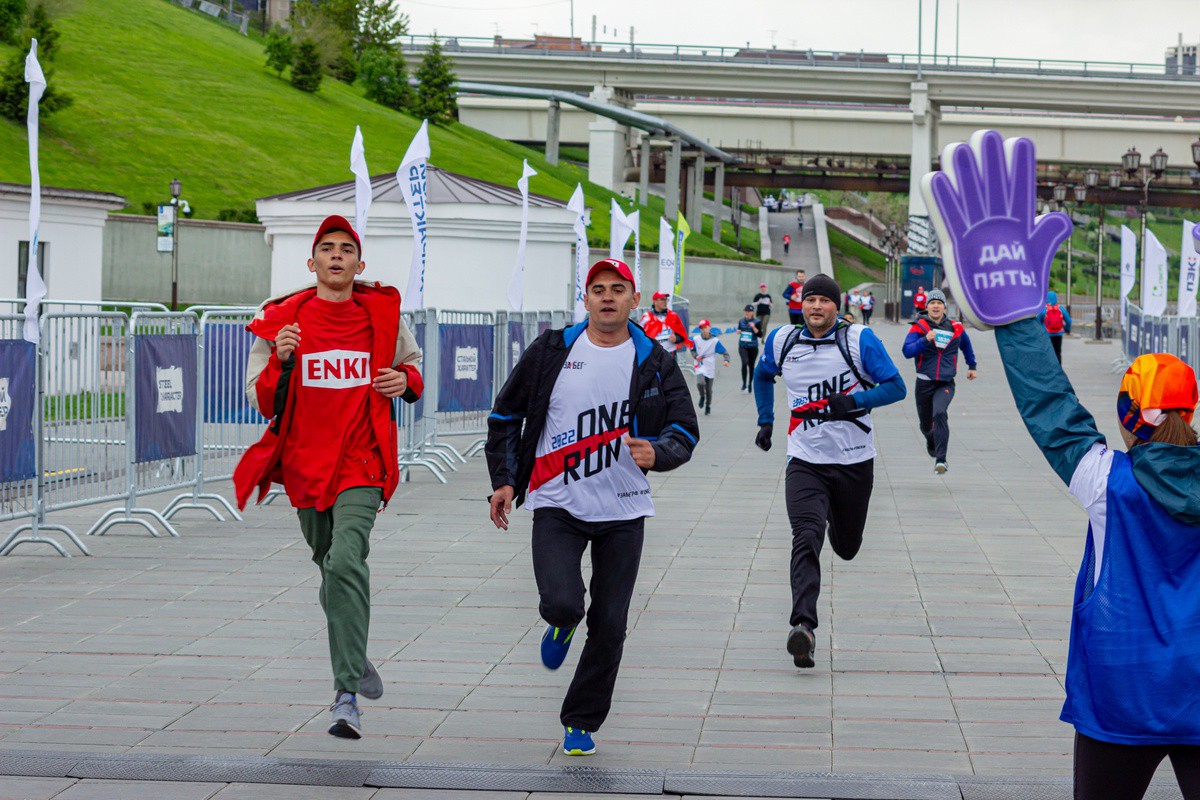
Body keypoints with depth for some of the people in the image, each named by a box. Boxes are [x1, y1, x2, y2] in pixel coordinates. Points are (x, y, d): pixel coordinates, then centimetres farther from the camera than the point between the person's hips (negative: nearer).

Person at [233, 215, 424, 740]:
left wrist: (406, 382, -3)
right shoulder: (281, 320, 0)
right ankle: (354, 658, 45)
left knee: (345, 564, -21)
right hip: (305, 464, 2)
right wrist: (280, 362, -19)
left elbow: (411, 361, 20)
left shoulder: (382, 314, 2)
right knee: (331, 566, 17)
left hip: (362, 463, -2)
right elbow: (262, 401, 0)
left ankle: (346, 695, -22)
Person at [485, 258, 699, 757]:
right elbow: (505, 415, 10)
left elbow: (685, 431, 1)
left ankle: (581, 723, 19)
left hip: (623, 513, 1)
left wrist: (658, 453, -21)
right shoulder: (551, 351, 1)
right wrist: (503, 481, 3)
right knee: (563, 602, -21)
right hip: (557, 507, -1)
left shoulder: (654, 362, 2)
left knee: (609, 625, 1)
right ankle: (560, 624, 18)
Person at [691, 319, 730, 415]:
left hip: (710, 368, 0)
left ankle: (708, 406, 28)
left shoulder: (715, 341, -6)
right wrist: (695, 356, -8)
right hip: (700, 367, 0)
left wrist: (727, 360, -23)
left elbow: (725, 352, -3)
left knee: (709, 389, 5)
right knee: (700, 383, -24)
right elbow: (692, 350, 15)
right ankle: (702, 396, 8)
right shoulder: (696, 340, 0)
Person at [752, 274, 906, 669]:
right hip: (805, 462, 0)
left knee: (846, 547, 16)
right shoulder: (782, 341, 3)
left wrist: (855, 401, -23)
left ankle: (835, 519, 53)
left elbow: (896, 386, -7)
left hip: (854, 462, 0)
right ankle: (803, 625, -30)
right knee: (806, 540, -21)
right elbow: (763, 374, 25)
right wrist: (766, 420, 19)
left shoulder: (859, 340, -7)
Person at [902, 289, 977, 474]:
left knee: (940, 413, -27)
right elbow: (907, 351, -16)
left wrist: (972, 366, 35)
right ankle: (931, 442, 52)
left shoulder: (956, 328, 5)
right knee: (925, 424, 13)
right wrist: (925, 340, -29)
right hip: (924, 383, 1)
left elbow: (966, 345, 27)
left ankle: (941, 460, -28)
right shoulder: (919, 327, -3)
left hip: (946, 384, -1)